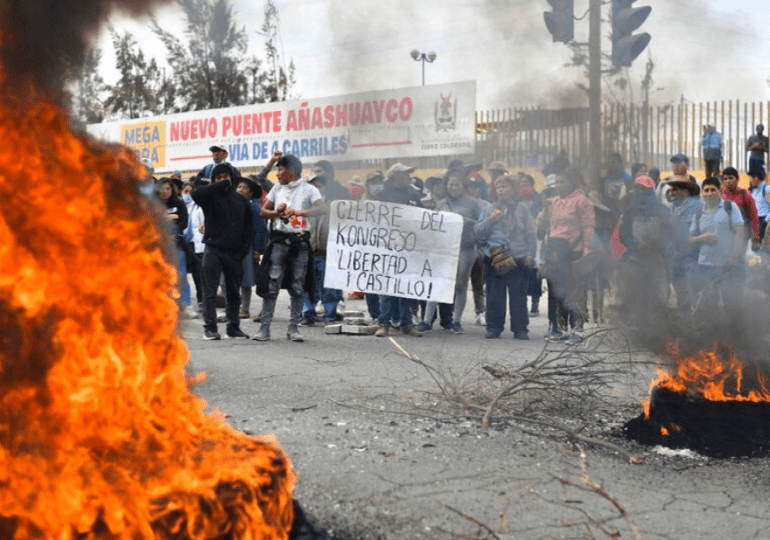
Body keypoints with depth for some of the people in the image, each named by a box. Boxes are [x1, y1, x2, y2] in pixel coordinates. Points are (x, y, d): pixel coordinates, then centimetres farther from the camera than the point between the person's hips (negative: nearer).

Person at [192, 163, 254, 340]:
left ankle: (233, 327, 16)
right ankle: (210, 327, -3)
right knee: (210, 291, -5)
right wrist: (220, 186, -16)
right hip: (213, 250, -3)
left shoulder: (241, 201, 12)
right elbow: (196, 194, -22)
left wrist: (244, 249, 2)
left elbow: (249, 227, 14)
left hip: (234, 253, 4)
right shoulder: (210, 197, 1)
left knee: (233, 292, 9)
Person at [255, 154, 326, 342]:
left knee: (297, 287, 3)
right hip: (279, 240, 3)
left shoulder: (308, 190, -1)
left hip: (300, 241, -2)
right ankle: (265, 328, -2)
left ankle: (293, 328, 11)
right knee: (271, 285, -4)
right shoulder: (277, 189, 14)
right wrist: (277, 212, -5)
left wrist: (299, 212, -29)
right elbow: (263, 211, 16)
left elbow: (322, 208, -16)